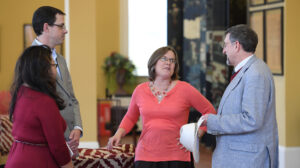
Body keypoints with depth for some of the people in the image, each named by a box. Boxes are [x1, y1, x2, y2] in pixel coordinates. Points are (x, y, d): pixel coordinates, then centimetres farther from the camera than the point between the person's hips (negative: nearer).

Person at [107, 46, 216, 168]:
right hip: (145, 157, 2)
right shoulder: (140, 90, 6)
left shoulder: (184, 89, -2)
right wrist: (118, 134, 4)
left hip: (177, 158, -1)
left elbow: (210, 112, 5)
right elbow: (130, 117, 21)